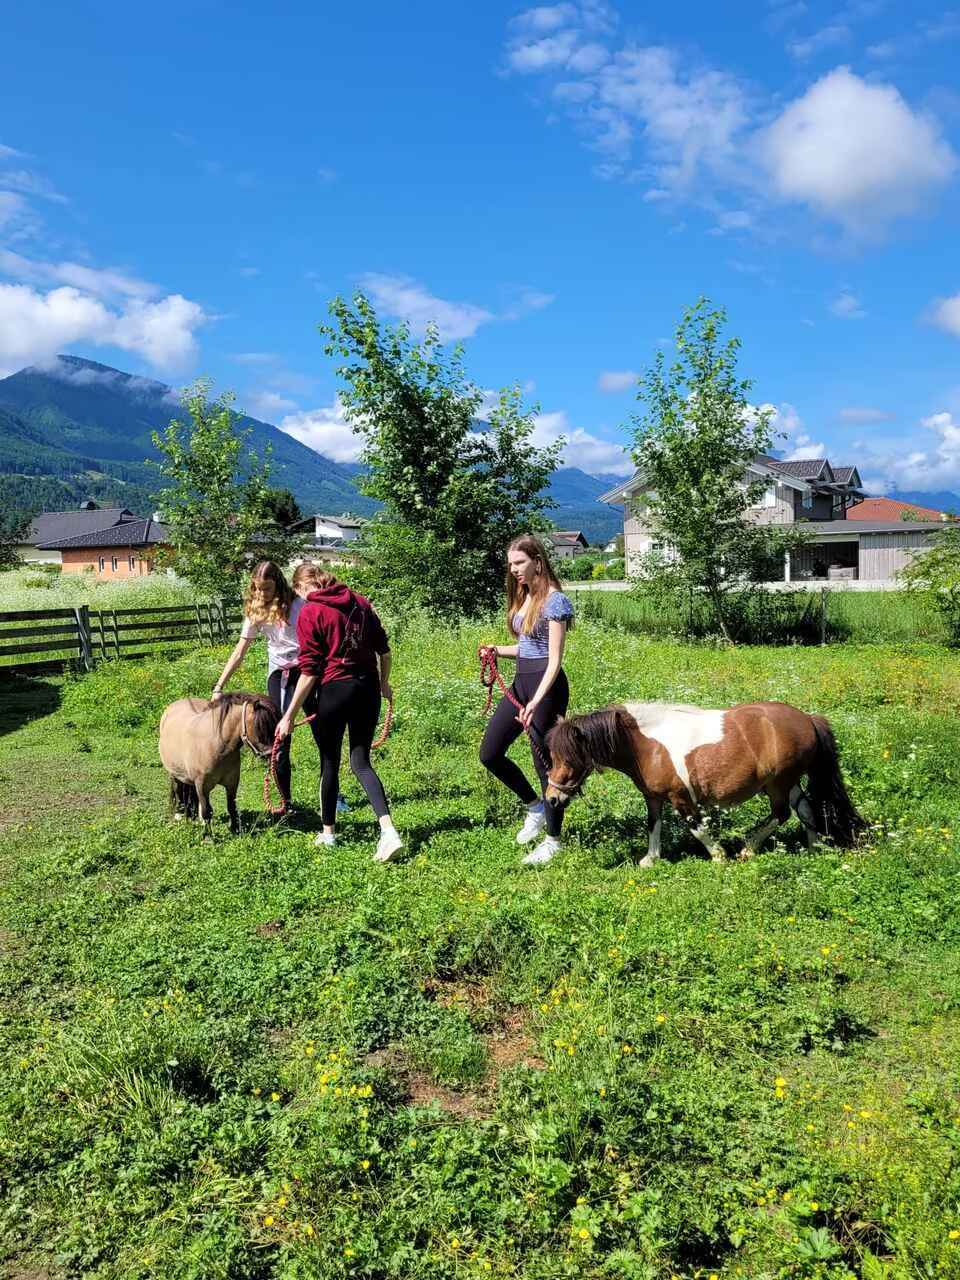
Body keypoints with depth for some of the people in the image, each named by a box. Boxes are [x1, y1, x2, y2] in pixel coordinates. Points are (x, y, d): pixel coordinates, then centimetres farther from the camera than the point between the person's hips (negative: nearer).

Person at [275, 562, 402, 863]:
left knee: (329, 763, 13)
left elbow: (309, 672, -12)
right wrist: (383, 683, 27)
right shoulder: (360, 602, 8)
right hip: (368, 687, 5)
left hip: (334, 689, -5)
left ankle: (328, 832, 28)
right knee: (361, 761, 10)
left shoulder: (309, 613, -8)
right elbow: (384, 649, 11)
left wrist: (289, 716, -7)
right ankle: (388, 830, -7)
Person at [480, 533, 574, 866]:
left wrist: (536, 702, -28)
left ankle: (553, 840, 17)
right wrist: (498, 650, 2)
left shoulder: (554, 600, -14)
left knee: (545, 761, 1)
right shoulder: (523, 597, 12)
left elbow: (554, 659, -19)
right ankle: (535, 807, 29)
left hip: (546, 685, -9)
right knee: (490, 753, 10)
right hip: (520, 682, 9)